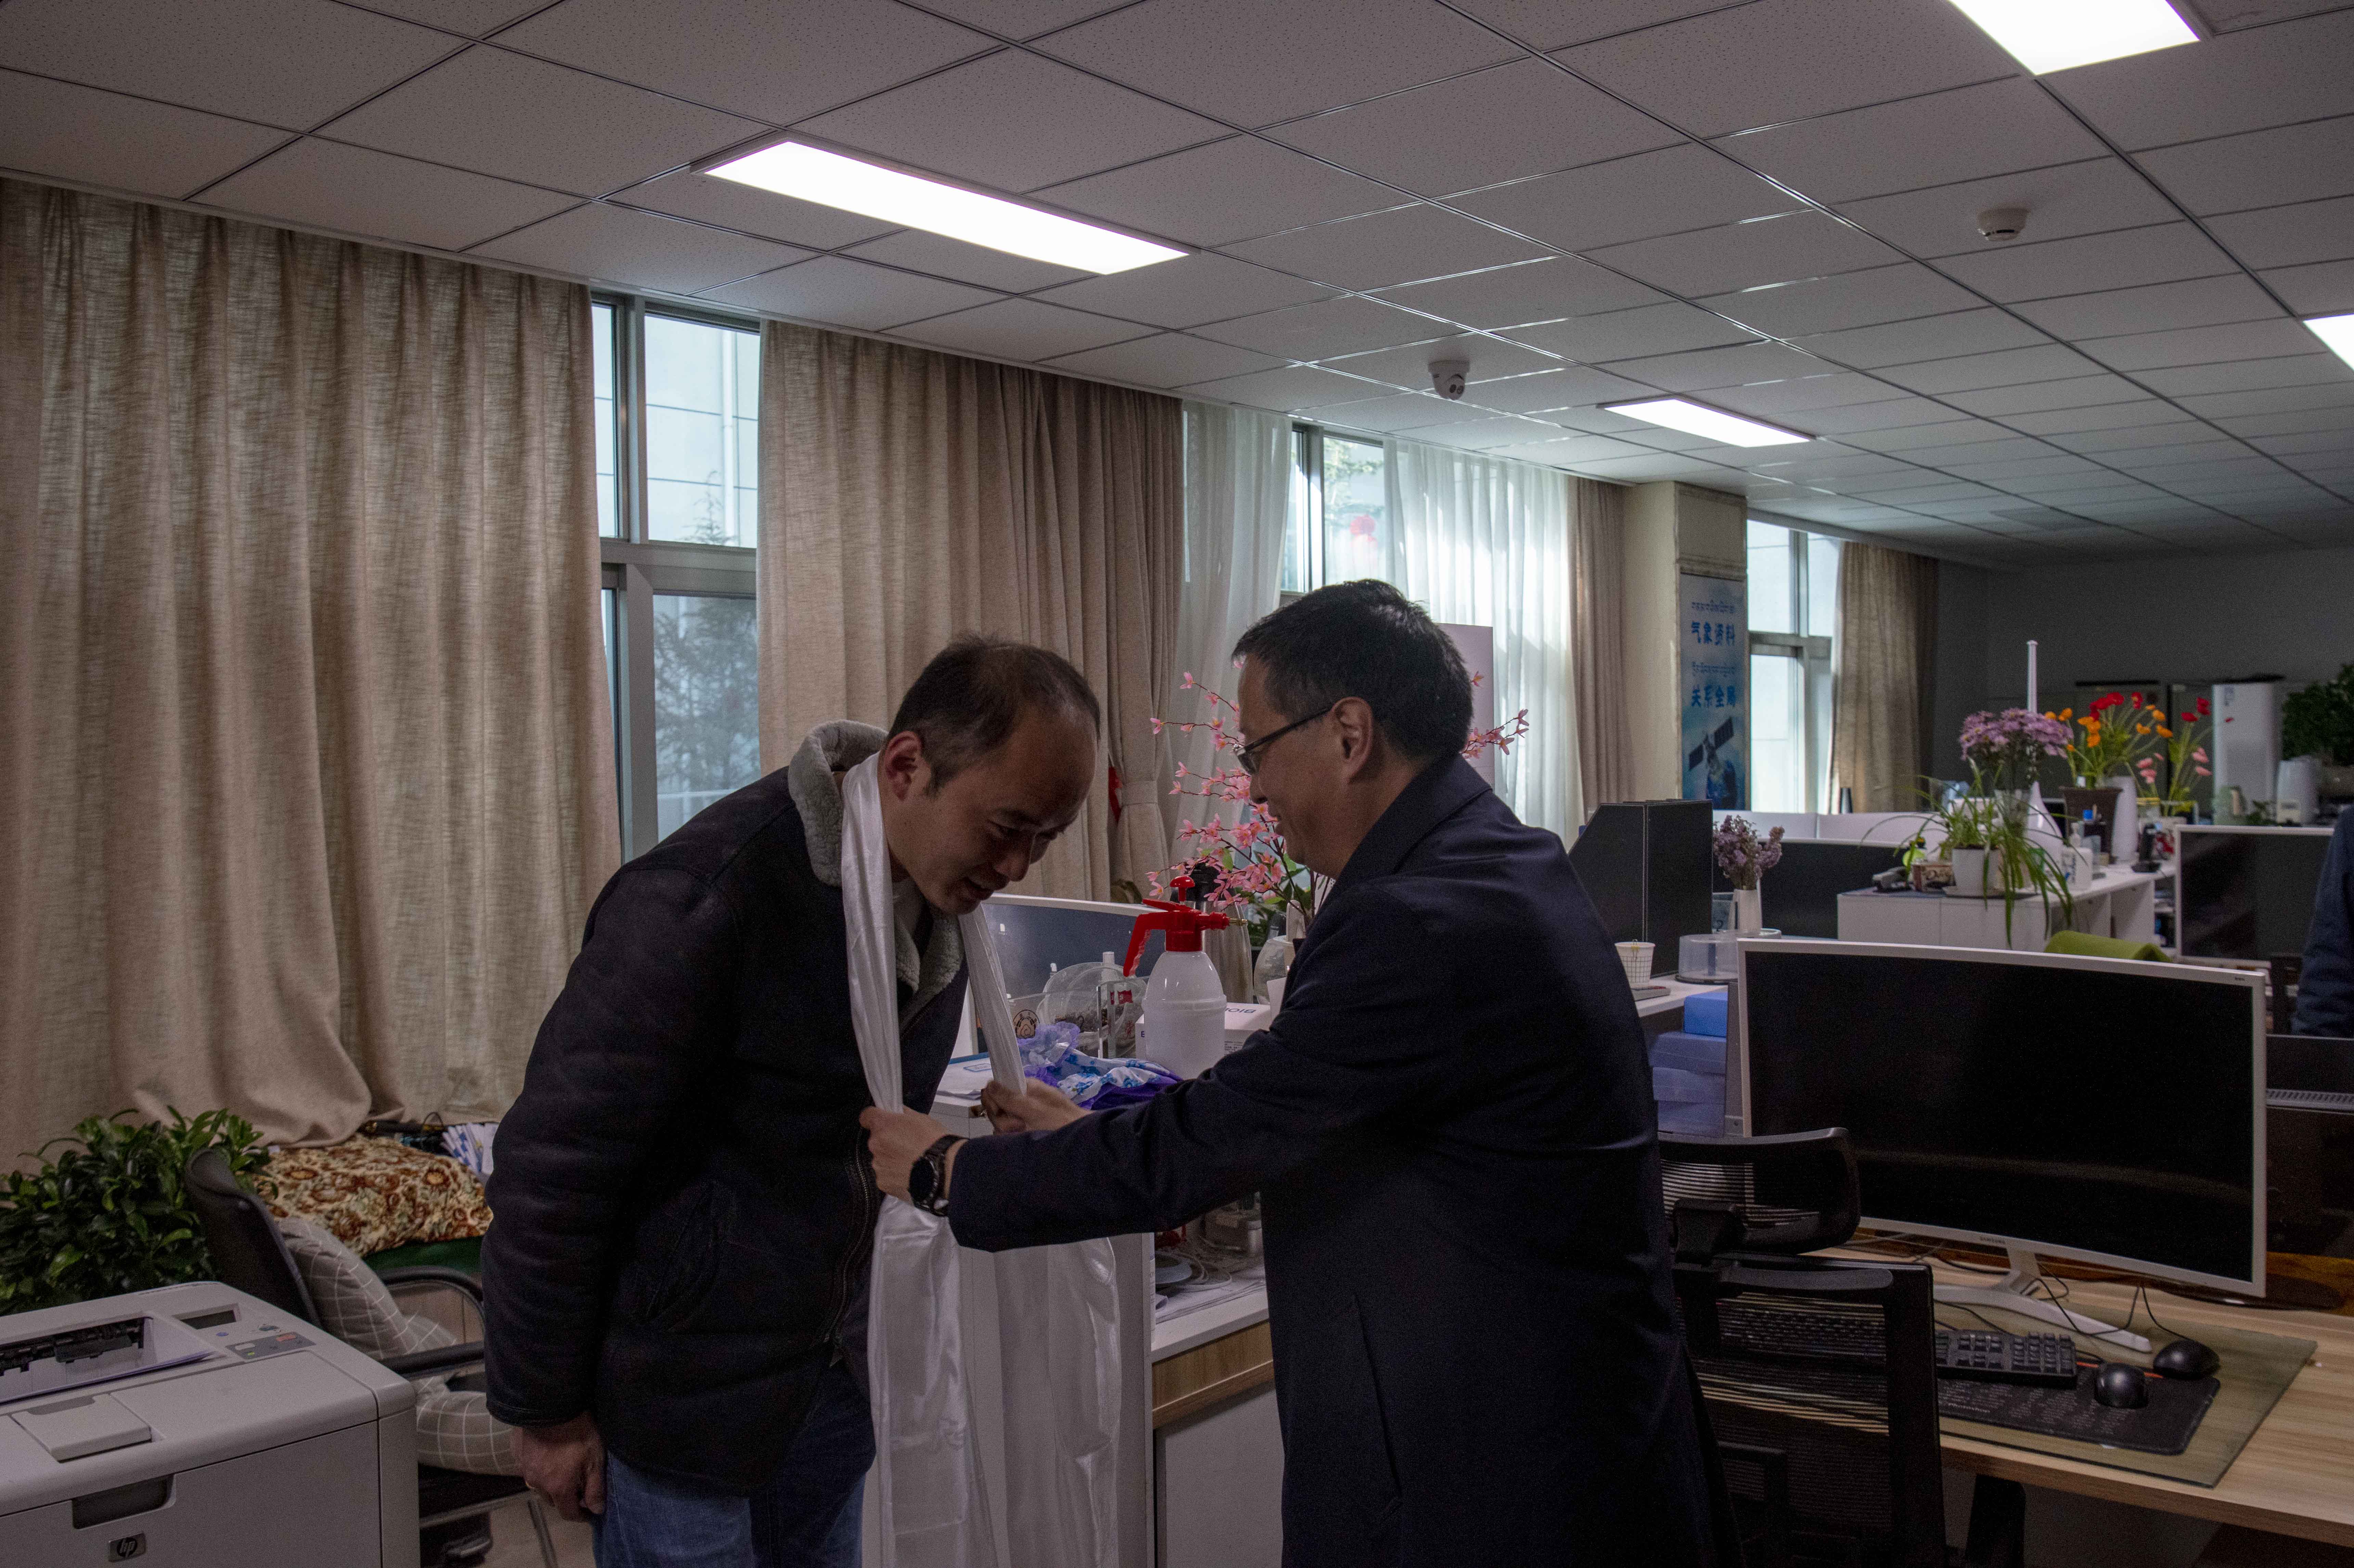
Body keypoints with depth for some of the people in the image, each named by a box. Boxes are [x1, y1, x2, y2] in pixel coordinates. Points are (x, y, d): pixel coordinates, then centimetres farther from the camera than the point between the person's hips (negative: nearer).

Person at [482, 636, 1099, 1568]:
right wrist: (545, 1410, -10)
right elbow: (557, 1161, -18)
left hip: (837, 1369, 7)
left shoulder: (941, 893, -2)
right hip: (688, 1382, -6)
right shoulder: (707, 897, -25)